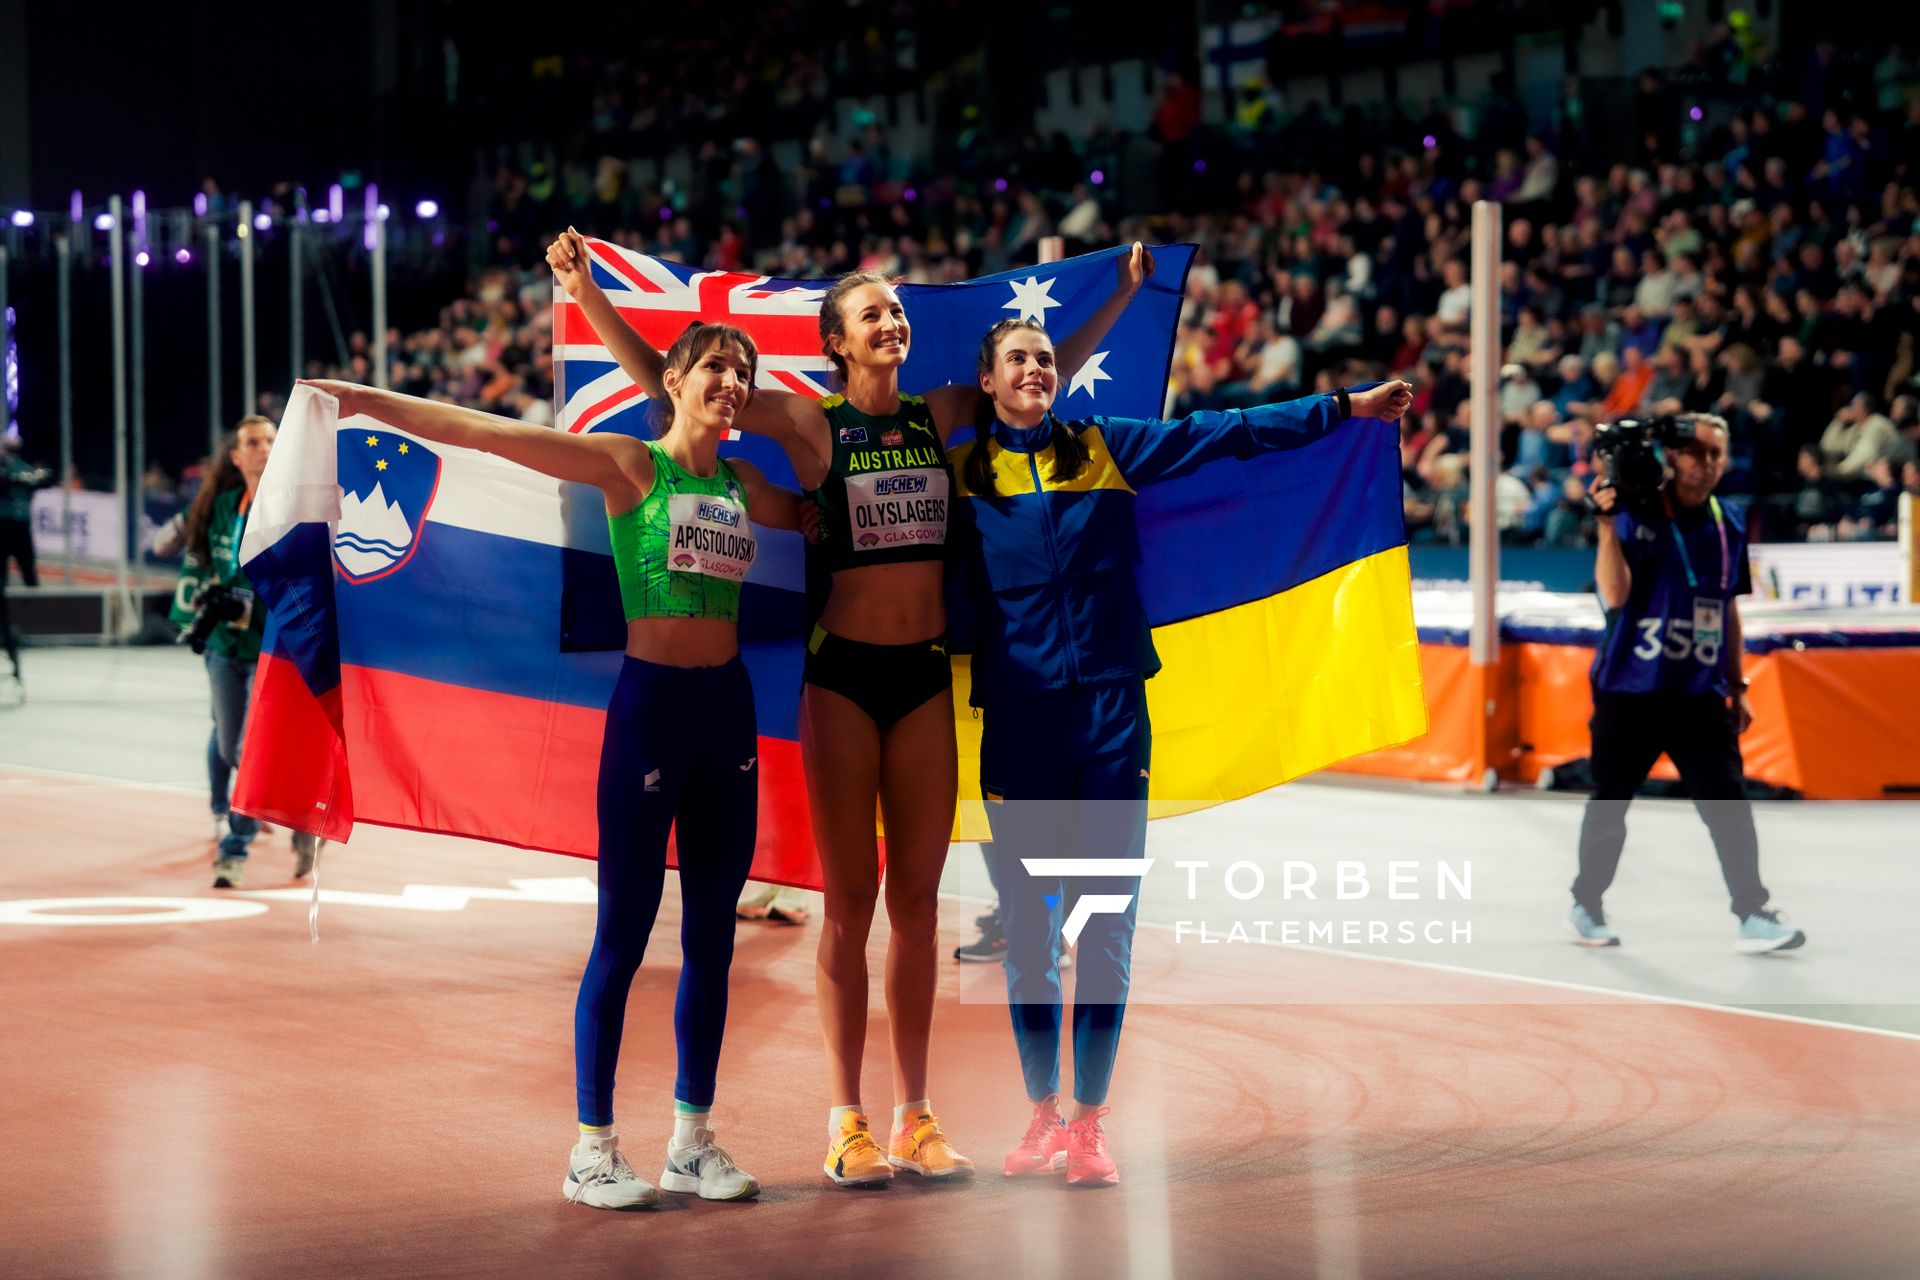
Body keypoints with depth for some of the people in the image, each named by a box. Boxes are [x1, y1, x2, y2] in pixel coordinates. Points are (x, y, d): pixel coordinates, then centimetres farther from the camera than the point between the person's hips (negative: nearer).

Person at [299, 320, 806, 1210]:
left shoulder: (745, 485, 11)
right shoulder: (627, 464, -4)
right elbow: (482, 431, -8)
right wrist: (364, 399, -12)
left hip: (727, 708, 6)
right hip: (650, 703, -6)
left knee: (713, 933, 9)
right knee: (624, 930, -2)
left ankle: (693, 1139, 18)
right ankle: (592, 1149, 3)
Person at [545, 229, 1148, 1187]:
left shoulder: (937, 417, 7)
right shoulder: (810, 425, -2)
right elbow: (661, 381, -5)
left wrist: (1126, 290, 24)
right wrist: (586, 294, -12)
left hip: (926, 675, 3)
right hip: (843, 672, -3)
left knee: (917, 900, 6)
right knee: (851, 902, -1)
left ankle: (915, 1118, 12)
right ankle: (847, 1124, 3)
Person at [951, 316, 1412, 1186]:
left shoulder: (1105, 450, 9)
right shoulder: (958, 473, 7)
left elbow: (1226, 434, 8)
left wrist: (1346, 408, 6)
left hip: (1111, 706, 0)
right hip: (1017, 716, 0)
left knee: (1106, 922, -3)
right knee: (1024, 924, 5)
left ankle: (1089, 1121, 3)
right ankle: (1041, 1112, 17)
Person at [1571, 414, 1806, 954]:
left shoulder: (1730, 524, 7)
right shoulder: (1636, 515, -8)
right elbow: (1614, 595, -20)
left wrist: (1736, 686, 16)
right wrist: (1607, 523, -29)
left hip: (1701, 695, 3)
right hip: (1629, 691, -3)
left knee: (1729, 803, -7)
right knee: (1610, 802, 7)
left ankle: (1754, 917, -7)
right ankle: (1587, 905, 24)